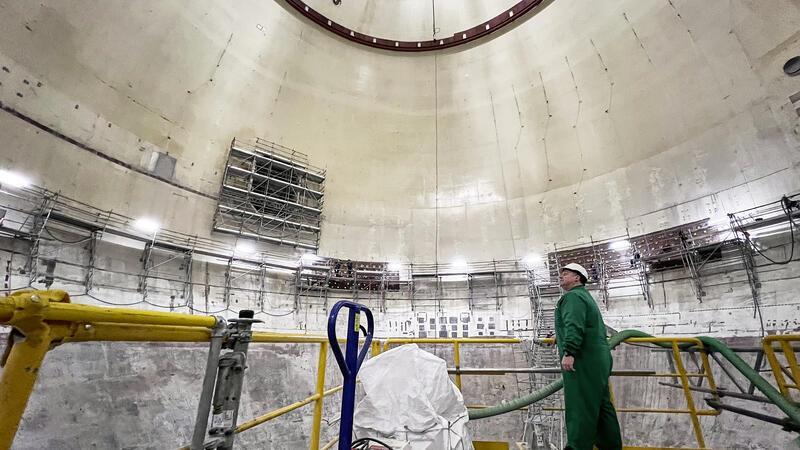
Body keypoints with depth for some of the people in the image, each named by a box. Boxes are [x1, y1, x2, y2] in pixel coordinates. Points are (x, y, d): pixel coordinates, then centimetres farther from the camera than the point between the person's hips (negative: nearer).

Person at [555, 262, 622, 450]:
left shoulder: (573, 296, -9)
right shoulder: (586, 296, 25)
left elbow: (574, 325, -24)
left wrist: (569, 352, -29)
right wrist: (560, 337, 35)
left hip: (583, 360, -11)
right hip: (599, 359, 11)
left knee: (579, 406, -8)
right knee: (601, 404, 16)